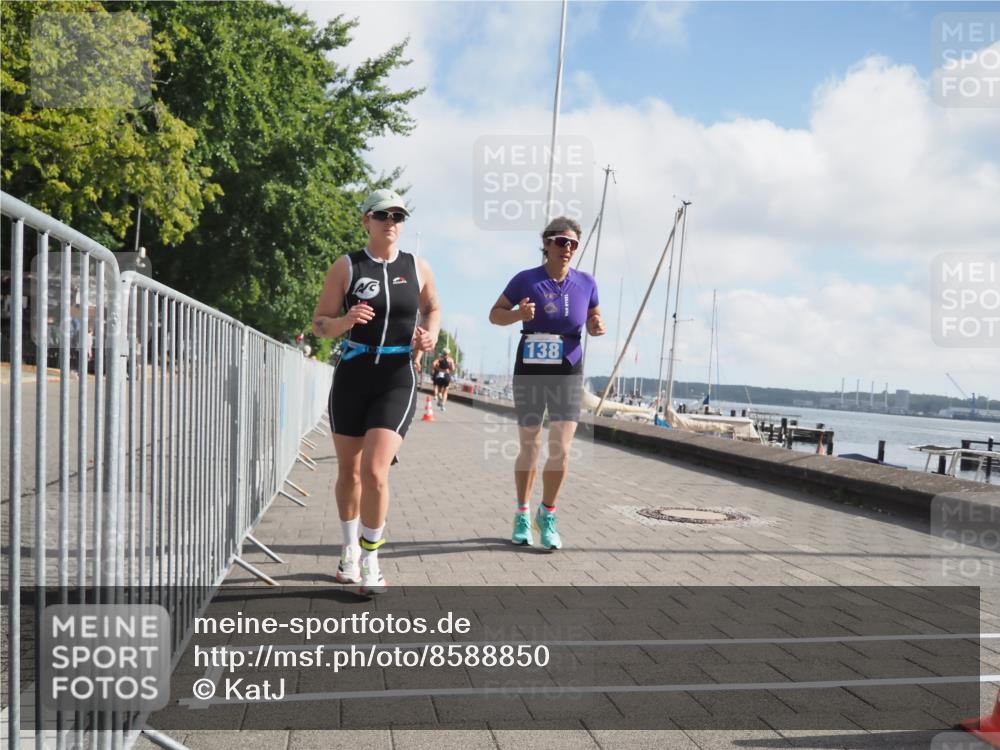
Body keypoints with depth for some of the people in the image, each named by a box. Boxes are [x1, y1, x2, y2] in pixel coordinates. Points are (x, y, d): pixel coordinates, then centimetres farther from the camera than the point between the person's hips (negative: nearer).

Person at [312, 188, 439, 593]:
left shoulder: (418, 267, 4)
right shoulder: (346, 266, 0)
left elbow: (432, 307, 22)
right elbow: (319, 323, 1)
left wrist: (431, 333, 1)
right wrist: (345, 321, -21)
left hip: (397, 380, -1)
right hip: (352, 376, 1)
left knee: (374, 471, -15)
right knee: (348, 471, 12)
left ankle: (371, 561, 3)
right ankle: (351, 549, 34)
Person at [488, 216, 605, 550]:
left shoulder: (586, 283, -1)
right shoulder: (526, 280, -7)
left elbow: (592, 321, 13)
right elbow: (495, 314, 1)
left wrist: (597, 327, -11)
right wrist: (518, 314, -19)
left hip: (568, 374, 1)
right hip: (529, 373, -1)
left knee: (560, 450, -9)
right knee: (529, 449, 8)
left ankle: (547, 514, 14)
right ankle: (522, 514, 29)